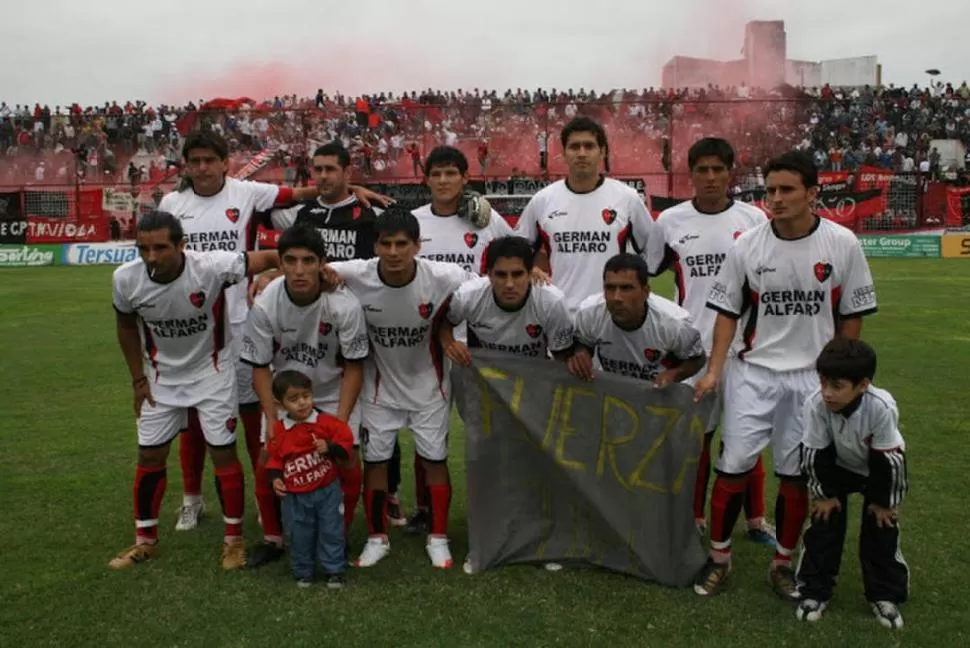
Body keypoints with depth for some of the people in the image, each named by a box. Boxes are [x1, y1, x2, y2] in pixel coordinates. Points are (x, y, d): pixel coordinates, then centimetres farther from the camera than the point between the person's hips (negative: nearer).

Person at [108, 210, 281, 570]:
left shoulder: (212, 266, -32)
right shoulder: (126, 279, -19)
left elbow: (270, 257, -27)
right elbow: (127, 327, 1)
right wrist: (138, 379, 3)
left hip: (213, 370, -3)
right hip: (162, 375, 3)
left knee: (223, 452, -1)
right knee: (150, 456, 8)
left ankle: (234, 539, 16)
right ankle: (145, 539, 27)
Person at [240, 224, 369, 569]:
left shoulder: (345, 305, -28)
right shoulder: (265, 304, -23)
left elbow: (353, 367, -16)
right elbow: (260, 367, -11)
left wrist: (340, 422, -20)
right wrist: (273, 421, -16)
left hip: (335, 395, -1)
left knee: (347, 464, -11)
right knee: (267, 464, -5)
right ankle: (272, 538, 20)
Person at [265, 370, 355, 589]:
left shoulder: (326, 422, -10)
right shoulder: (279, 430, -4)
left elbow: (346, 441, -9)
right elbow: (274, 458, 5)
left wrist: (330, 447, -26)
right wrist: (275, 477, -10)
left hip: (326, 489, -1)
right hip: (295, 495, 1)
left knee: (331, 531, 6)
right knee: (298, 535, 11)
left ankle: (334, 570, 20)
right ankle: (302, 572, 29)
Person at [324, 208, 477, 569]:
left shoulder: (443, 278, -27)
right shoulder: (355, 275, -24)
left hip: (429, 385, -1)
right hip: (380, 386, 1)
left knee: (434, 458, 6)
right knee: (375, 459, 7)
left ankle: (438, 538, 23)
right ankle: (377, 537, 25)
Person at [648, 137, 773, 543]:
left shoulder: (754, 219, 0)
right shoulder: (670, 221, 0)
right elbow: (644, 272, 10)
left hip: (743, 345, 0)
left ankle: (755, 518, 23)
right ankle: (694, 517, 24)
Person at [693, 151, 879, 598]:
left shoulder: (842, 244, -7)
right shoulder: (746, 245, -6)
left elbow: (851, 316, 2)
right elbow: (727, 312, 1)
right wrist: (714, 371, -7)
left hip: (813, 377, 0)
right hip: (753, 372, 0)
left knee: (796, 475, 8)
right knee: (733, 467, 0)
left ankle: (783, 563, 26)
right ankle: (719, 558, 18)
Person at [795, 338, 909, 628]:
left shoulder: (881, 407, -39)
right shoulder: (815, 404, -35)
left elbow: (888, 459, -25)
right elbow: (814, 454, -20)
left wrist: (884, 501, -14)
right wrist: (824, 493, -10)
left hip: (878, 470, -1)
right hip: (837, 468, 1)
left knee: (881, 527, -2)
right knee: (824, 522, -2)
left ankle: (885, 595, 17)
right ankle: (815, 590, 12)